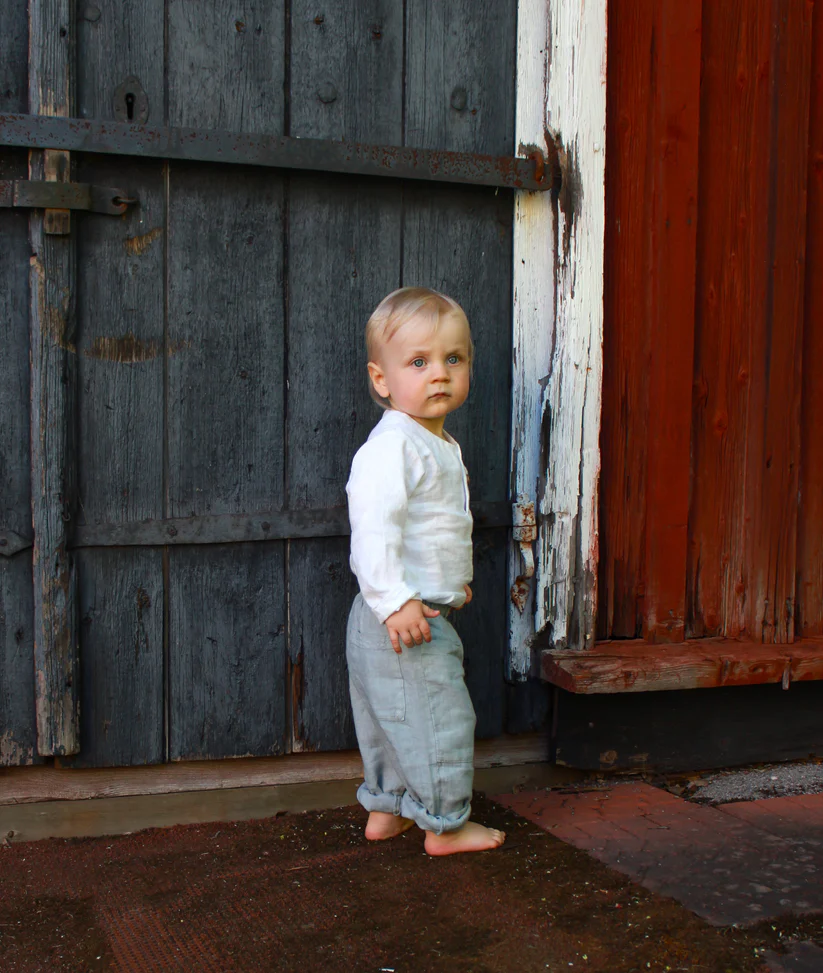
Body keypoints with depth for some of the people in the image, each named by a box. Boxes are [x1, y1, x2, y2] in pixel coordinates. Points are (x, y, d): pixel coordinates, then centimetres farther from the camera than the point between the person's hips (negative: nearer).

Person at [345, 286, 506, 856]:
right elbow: (373, 524, -30)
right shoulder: (392, 446, -21)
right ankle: (445, 825, 17)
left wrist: (455, 581, 21)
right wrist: (394, 601, -32)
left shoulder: (440, 445, 12)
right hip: (400, 618, -10)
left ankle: (385, 810, 36)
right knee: (439, 719, 1)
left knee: (395, 719, 21)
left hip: (424, 611, 10)